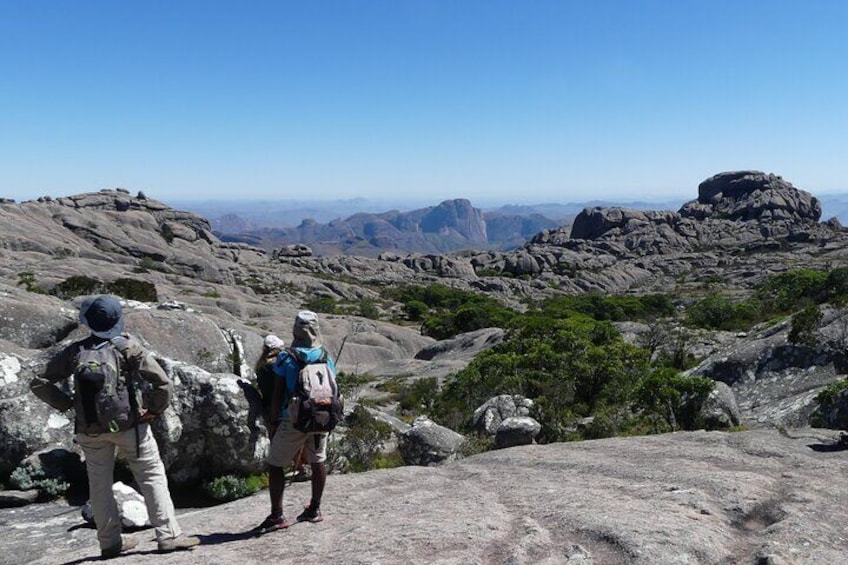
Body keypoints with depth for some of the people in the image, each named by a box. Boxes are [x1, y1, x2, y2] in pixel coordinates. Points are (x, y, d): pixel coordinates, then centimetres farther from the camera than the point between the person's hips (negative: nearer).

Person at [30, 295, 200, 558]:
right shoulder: (128, 347, -10)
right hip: (129, 425, -3)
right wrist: (154, 410, -3)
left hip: (90, 430, 3)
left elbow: (39, 384, 3)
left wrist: (68, 403, 7)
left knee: (100, 485, 15)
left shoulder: (74, 352, -2)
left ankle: (110, 541, 23)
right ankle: (168, 536, 5)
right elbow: (163, 383, -16)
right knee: (152, 477, 5)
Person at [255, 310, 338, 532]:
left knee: (275, 465, 5)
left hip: (293, 421, -4)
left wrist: (274, 422, -1)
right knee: (317, 462, 16)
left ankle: (277, 516, 4)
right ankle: (314, 510, 26)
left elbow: (277, 394, -10)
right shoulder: (326, 358, 1)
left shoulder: (286, 358, -11)